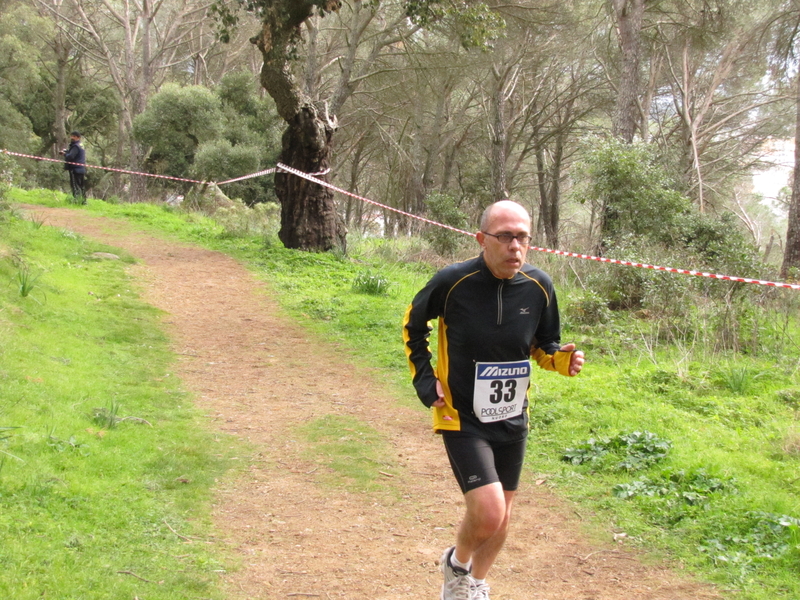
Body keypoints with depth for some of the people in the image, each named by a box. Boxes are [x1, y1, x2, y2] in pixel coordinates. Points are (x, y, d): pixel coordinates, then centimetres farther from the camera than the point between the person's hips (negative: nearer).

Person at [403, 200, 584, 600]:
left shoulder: (539, 287, -8)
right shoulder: (452, 282, -18)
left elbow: (543, 345, 8)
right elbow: (414, 325, 2)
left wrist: (562, 359, -14)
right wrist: (424, 379, -5)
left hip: (512, 420, 5)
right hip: (462, 418, -4)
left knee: (501, 518, 16)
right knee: (488, 512, -17)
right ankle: (456, 564, 16)